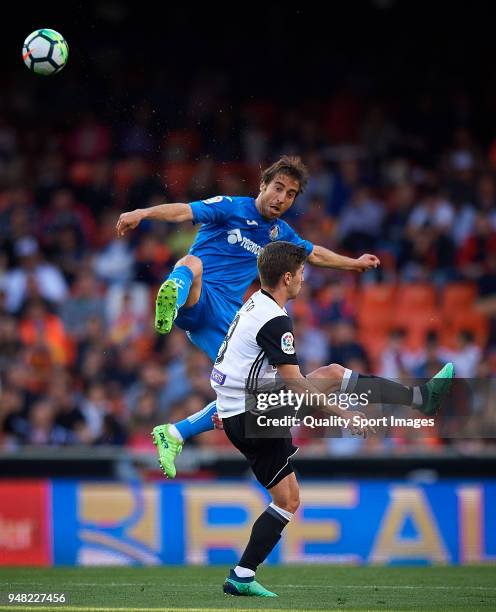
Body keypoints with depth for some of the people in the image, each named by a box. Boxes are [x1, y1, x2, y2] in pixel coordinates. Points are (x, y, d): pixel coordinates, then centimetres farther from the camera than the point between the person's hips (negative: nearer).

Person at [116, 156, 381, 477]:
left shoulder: (280, 233, 18)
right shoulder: (230, 208, -2)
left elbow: (315, 254, 39)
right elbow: (184, 211, -18)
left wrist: (355, 263, 49)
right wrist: (143, 213, -35)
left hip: (225, 318, 7)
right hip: (196, 303, -7)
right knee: (192, 264, -41)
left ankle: (173, 435, 9)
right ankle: (171, 301, -79)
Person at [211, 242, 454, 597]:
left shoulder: (254, 306, 13)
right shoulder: (275, 320, -19)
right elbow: (294, 384, -22)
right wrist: (343, 414, -18)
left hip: (235, 415, 10)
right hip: (253, 416, -10)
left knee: (288, 501, 13)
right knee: (332, 374, -11)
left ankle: (242, 578, 11)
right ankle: (424, 397, -3)